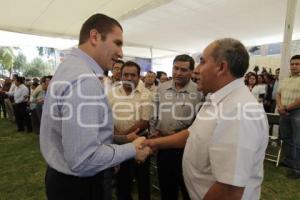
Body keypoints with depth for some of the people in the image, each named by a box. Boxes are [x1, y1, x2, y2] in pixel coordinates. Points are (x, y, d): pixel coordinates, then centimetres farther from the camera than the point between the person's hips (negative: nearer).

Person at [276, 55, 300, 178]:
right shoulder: (284, 81, 14)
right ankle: (288, 160, 32)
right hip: (284, 113, 7)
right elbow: (278, 94, 12)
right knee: (286, 139, 16)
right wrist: (280, 106, -6)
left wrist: (286, 108, -14)